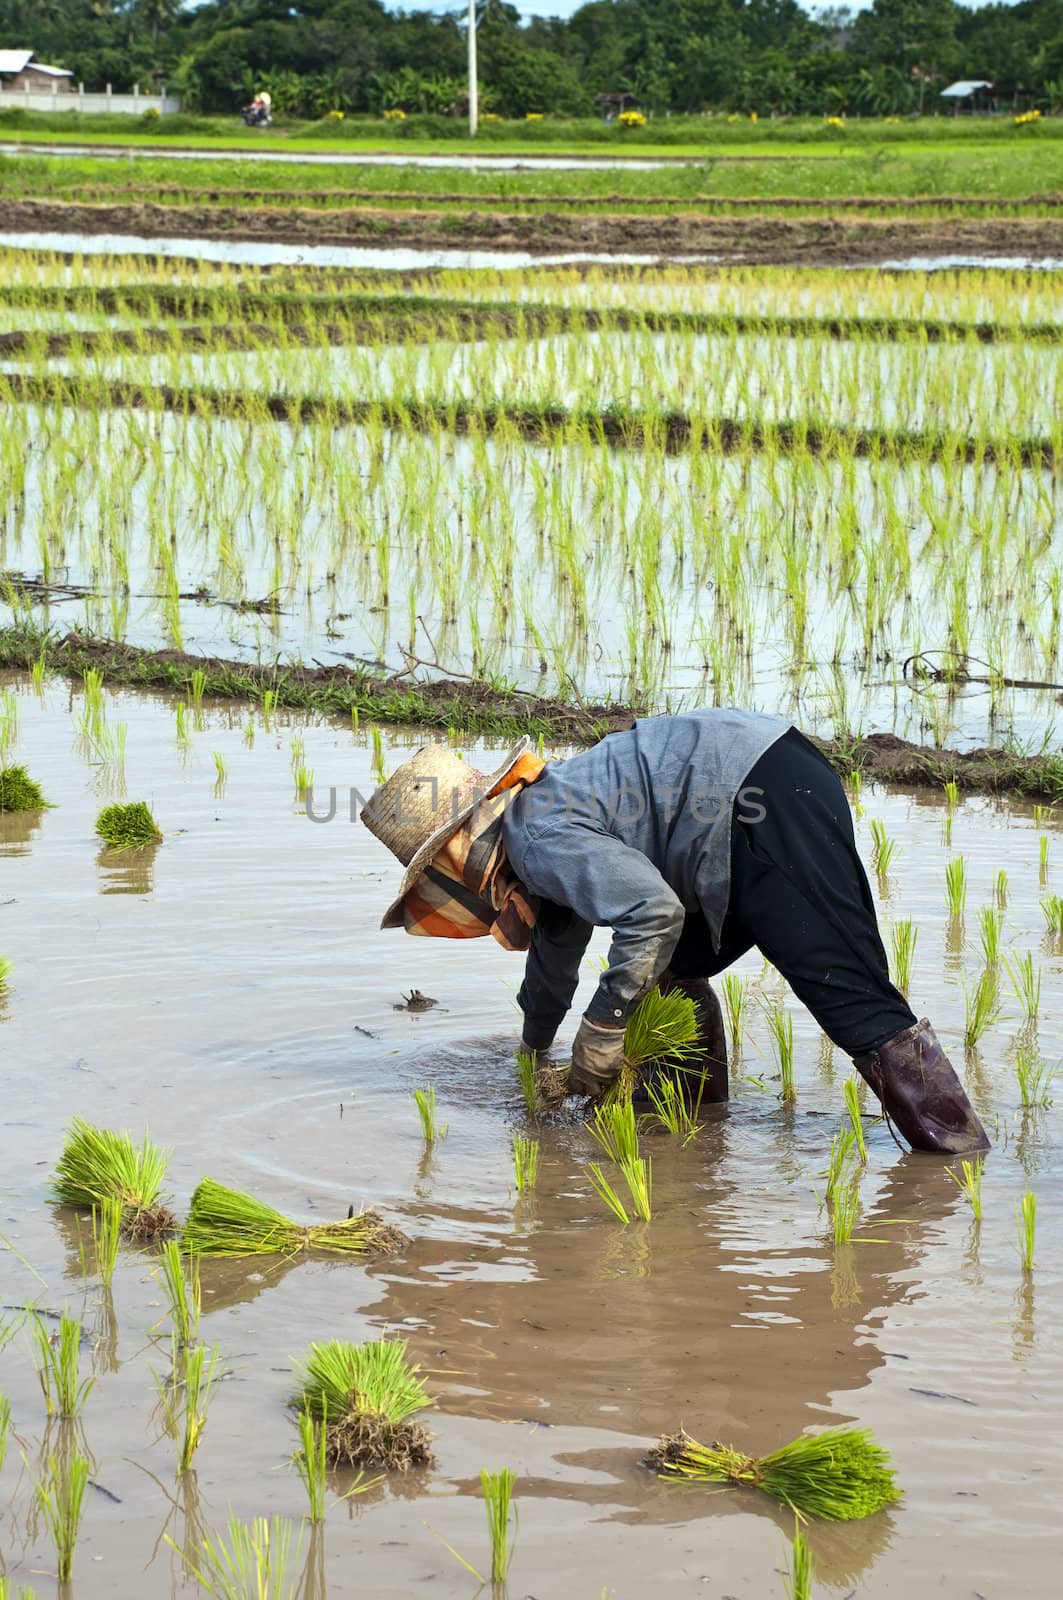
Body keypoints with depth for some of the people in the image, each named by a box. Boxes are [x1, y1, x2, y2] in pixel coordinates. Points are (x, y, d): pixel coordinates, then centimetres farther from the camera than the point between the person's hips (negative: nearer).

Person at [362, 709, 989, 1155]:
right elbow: (556, 944, 41)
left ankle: (953, 1135, -14)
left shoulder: (538, 840, -11)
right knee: (670, 967, 22)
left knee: (848, 993, -14)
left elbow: (652, 909, -23)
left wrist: (602, 1028, -12)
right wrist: (535, 1045, 56)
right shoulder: (541, 808, 21)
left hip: (769, 808, -11)